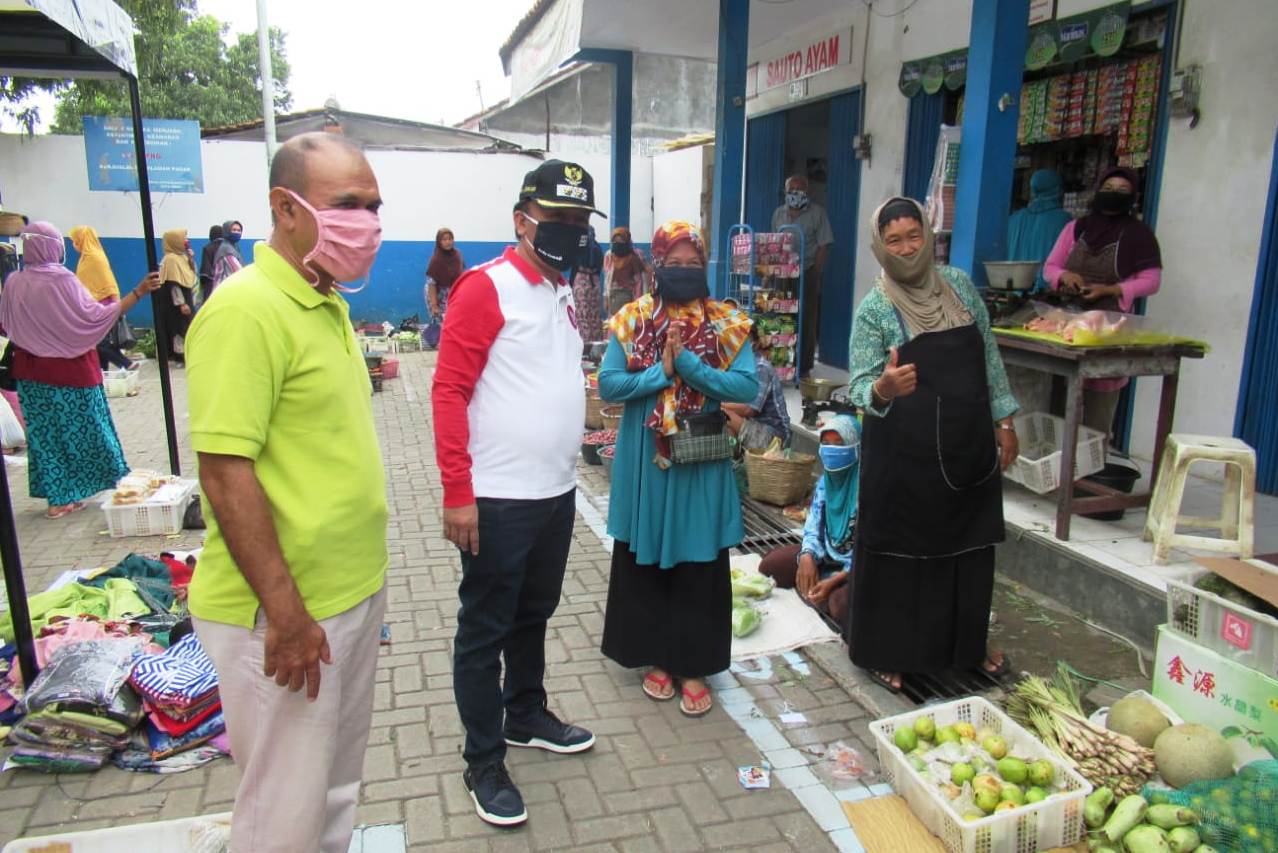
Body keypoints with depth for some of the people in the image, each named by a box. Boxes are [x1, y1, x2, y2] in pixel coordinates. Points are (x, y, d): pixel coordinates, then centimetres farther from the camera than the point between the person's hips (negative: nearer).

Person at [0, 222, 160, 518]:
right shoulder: (63, 281, -18)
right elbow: (96, 316, -21)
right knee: (77, 429, 8)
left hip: (31, 375, 4)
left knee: (45, 433, 11)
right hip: (70, 372, -4)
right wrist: (138, 292, -21)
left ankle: (57, 497, 16)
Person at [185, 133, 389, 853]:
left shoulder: (327, 303, 10)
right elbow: (225, 472, -23)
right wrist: (285, 611, -22)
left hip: (355, 592, 9)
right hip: (283, 613, -9)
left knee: (338, 788, 24)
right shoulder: (246, 309, -19)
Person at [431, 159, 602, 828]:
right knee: (485, 630, 7)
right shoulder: (484, 288, -12)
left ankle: (527, 716, 42)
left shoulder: (564, 293, 12)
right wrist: (457, 493, -19)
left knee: (534, 614, 22)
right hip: (496, 498, -7)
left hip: (556, 492, 8)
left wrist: (566, 469, 16)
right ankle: (483, 765, 21)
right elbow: (448, 392, -16)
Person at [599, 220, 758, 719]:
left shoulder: (727, 324, -1)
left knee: (700, 566, 5)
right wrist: (661, 371, -18)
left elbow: (747, 387, -11)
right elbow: (608, 384, -7)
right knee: (645, 561, 10)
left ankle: (694, 666, 20)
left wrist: (687, 363, -19)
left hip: (703, 463, 0)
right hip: (645, 462, 1)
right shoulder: (632, 321, 0)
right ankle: (656, 658, 28)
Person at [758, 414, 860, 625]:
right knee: (769, 567, -2)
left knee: (841, 603, -34)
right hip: (828, 553, 7)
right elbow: (813, 527, 3)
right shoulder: (825, 481, 0)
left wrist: (835, 580, -28)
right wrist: (807, 556, -19)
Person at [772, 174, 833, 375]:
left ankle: (803, 368, 5)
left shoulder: (817, 213, 1)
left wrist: (815, 273, -10)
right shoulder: (779, 213, 14)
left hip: (807, 273, -4)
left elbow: (824, 246, -3)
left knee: (806, 321, -1)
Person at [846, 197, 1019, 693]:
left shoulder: (958, 284, 4)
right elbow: (860, 387, -15)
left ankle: (967, 645, 36)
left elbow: (988, 356, 11)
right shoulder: (873, 309, -10)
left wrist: (1003, 420, 10)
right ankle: (887, 652, 22)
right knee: (898, 550, 4)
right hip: (903, 452, -5)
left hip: (969, 444, 5)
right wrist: (883, 389, -37)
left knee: (970, 545, 15)